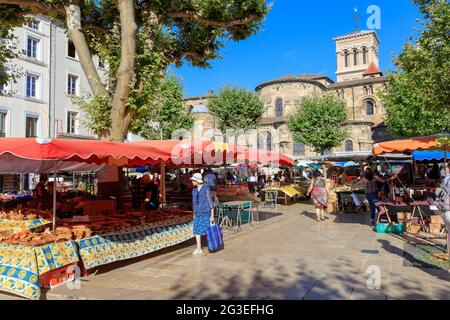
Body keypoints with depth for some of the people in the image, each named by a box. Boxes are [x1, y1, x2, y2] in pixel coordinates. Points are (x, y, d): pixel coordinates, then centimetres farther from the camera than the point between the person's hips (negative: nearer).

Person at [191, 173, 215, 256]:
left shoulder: (206, 189, -12)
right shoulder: (194, 190, 7)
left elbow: (211, 202, -10)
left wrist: (212, 215, -10)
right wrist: (194, 214, 16)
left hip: (206, 212, -6)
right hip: (197, 213, 6)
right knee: (197, 230, 1)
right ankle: (199, 249, 9)